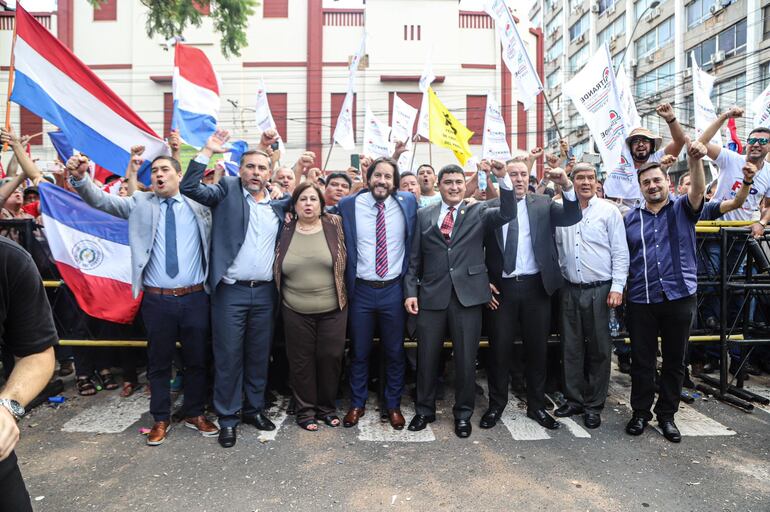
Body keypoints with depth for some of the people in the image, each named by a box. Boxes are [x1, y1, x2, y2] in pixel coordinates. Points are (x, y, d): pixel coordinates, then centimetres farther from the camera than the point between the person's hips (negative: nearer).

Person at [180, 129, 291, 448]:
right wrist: (208, 151, -12)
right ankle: (227, 417, 21)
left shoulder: (279, 203, 10)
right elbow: (189, 187, -10)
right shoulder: (227, 190, 1)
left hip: (264, 292, 3)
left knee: (259, 356, 14)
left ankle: (254, 408, 31)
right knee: (228, 357, 5)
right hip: (230, 291, -3)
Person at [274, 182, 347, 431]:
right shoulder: (284, 231, 1)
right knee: (301, 361, 9)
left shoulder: (335, 226, -1)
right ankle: (305, 410, 26)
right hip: (296, 312, 1)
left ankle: (327, 407, 28)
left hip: (333, 310, 0)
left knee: (330, 358, 8)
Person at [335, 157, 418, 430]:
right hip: (361, 290, 0)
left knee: (395, 353, 13)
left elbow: (414, 242, 8)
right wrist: (345, 284, 2)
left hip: (394, 290, 1)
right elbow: (343, 246, 4)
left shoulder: (408, 203, -1)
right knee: (359, 352, 13)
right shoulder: (349, 205, -4)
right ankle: (357, 404, 33)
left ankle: (393, 405, 32)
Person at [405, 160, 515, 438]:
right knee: (427, 356, 11)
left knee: (466, 358, 9)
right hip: (432, 295, 1)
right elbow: (414, 258, 7)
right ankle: (425, 409, 31)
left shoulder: (479, 212, 5)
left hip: (467, 294, -1)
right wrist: (410, 291, -1)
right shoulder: (424, 215, 8)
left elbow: (508, 214, -13)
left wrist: (503, 178, -25)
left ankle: (463, 413, 29)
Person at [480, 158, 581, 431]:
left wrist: (567, 187, -25)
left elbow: (572, 217, -10)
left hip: (536, 286, 1)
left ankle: (536, 406, 29)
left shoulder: (543, 204, 5)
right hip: (501, 288, -1)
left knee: (537, 349, 11)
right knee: (499, 349, 8)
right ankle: (496, 405, 25)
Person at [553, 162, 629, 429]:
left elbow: (620, 252, -3)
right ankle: (574, 399, 24)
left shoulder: (609, 211, -1)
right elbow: (555, 247, 10)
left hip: (599, 289, -2)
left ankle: (594, 405, 19)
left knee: (599, 349, 5)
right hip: (570, 289, 3)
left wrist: (617, 287, -9)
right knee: (571, 347, 10)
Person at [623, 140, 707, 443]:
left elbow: (698, 190, -17)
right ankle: (640, 413, 24)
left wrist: (696, 160, -34)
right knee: (642, 361, 8)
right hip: (641, 300, 0)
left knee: (675, 361, 11)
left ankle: (667, 415, 27)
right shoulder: (630, 217, 7)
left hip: (679, 297, 0)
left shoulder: (683, 210, 4)